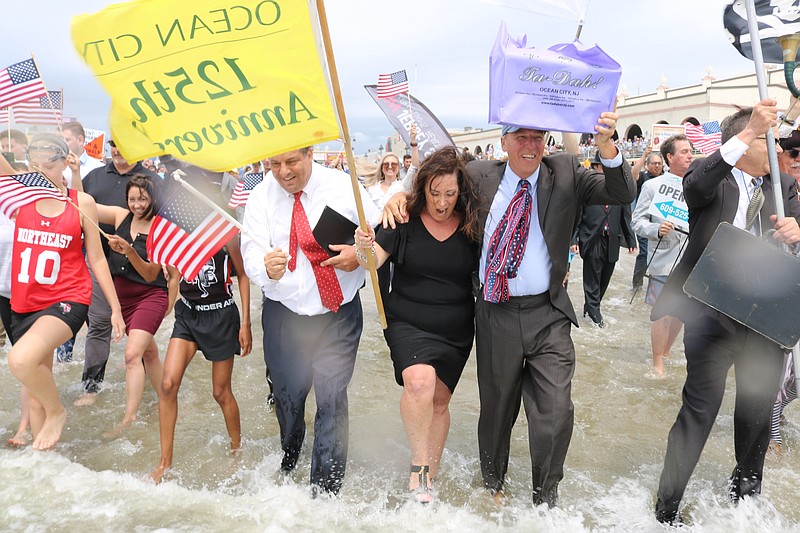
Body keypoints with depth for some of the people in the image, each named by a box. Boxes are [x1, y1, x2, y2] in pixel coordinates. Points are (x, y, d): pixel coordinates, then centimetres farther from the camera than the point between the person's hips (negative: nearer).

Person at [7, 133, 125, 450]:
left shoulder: (82, 203, -1)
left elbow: (96, 258, 3)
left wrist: (115, 307, 3)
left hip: (67, 299, -4)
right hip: (24, 303, 4)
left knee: (21, 359, -29)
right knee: (35, 391, 13)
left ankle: (57, 411, 0)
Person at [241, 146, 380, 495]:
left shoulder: (344, 187, -6)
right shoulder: (260, 197, -4)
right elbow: (251, 255, -13)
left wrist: (361, 254, -19)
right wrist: (267, 268, -36)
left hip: (338, 313, -1)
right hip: (283, 313, 2)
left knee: (332, 398, -5)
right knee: (287, 394, 16)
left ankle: (326, 488, 15)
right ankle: (289, 459, 48)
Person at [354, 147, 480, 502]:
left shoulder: (471, 226, -3)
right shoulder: (405, 220, -6)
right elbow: (374, 261, -10)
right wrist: (365, 248, -32)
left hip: (456, 332, 2)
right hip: (408, 323, -2)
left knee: (439, 401, 10)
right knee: (419, 380, -28)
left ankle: (429, 477, 29)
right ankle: (419, 464, -7)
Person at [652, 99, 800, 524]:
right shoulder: (711, 177, -3)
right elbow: (694, 186, -27)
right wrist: (749, 131, -33)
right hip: (714, 312, -5)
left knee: (757, 410, 19)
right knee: (699, 411, -2)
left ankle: (747, 481, 45)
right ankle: (667, 507, 12)